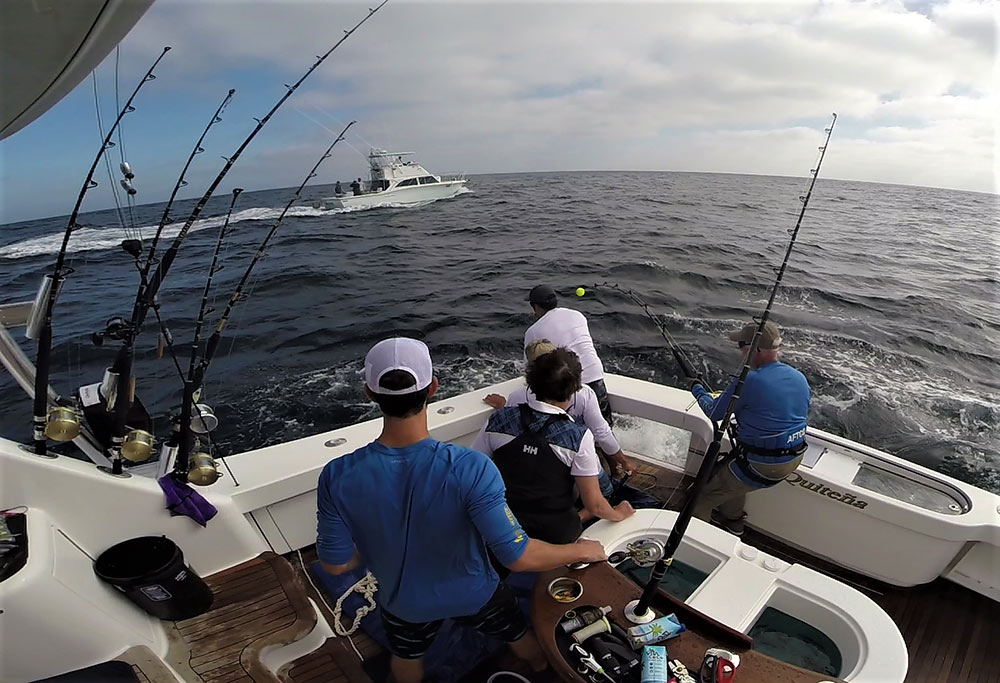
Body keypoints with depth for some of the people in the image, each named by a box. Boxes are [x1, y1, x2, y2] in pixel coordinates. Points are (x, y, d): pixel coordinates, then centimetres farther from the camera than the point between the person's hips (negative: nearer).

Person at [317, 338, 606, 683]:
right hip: (473, 594, -1)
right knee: (521, 635, 33)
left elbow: (336, 564, -17)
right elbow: (518, 557, -33)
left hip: (404, 601, 2)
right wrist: (582, 550, -15)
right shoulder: (470, 469, -40)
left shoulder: (337, 477, -31)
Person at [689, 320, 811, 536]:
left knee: (702, 497, 6)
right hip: (794, 460, 9)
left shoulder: (748, 381, -22)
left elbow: (714, 413, -10)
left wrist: (697, 388, 9)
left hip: (760, 466, -9)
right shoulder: (800, 378, 2)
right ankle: (733, 519, 46)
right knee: (730, 469, 31)